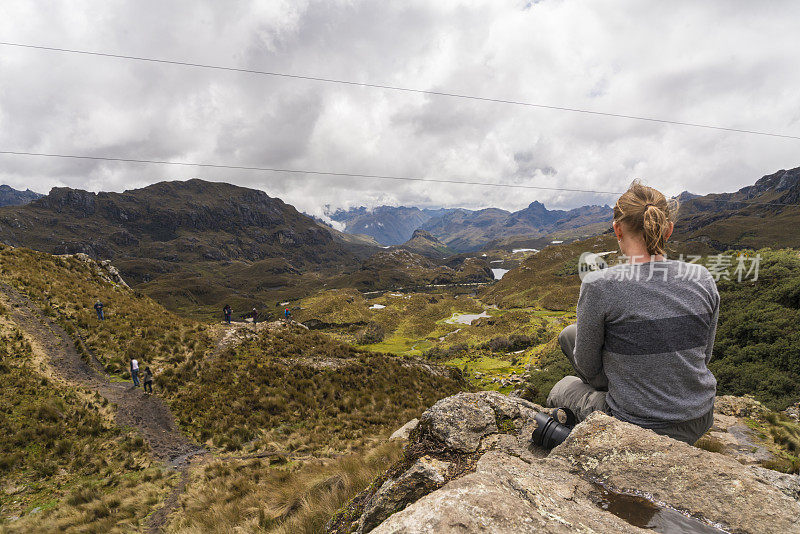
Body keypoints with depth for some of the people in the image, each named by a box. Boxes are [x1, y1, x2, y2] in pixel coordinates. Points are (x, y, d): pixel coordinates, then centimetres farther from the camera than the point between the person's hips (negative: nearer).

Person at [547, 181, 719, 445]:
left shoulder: (599, 286, -23)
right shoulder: (702, 278, -8)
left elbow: (587, 364, -9)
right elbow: (704, 353, 6)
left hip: (635, 426, -5)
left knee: (564, 387, 28)